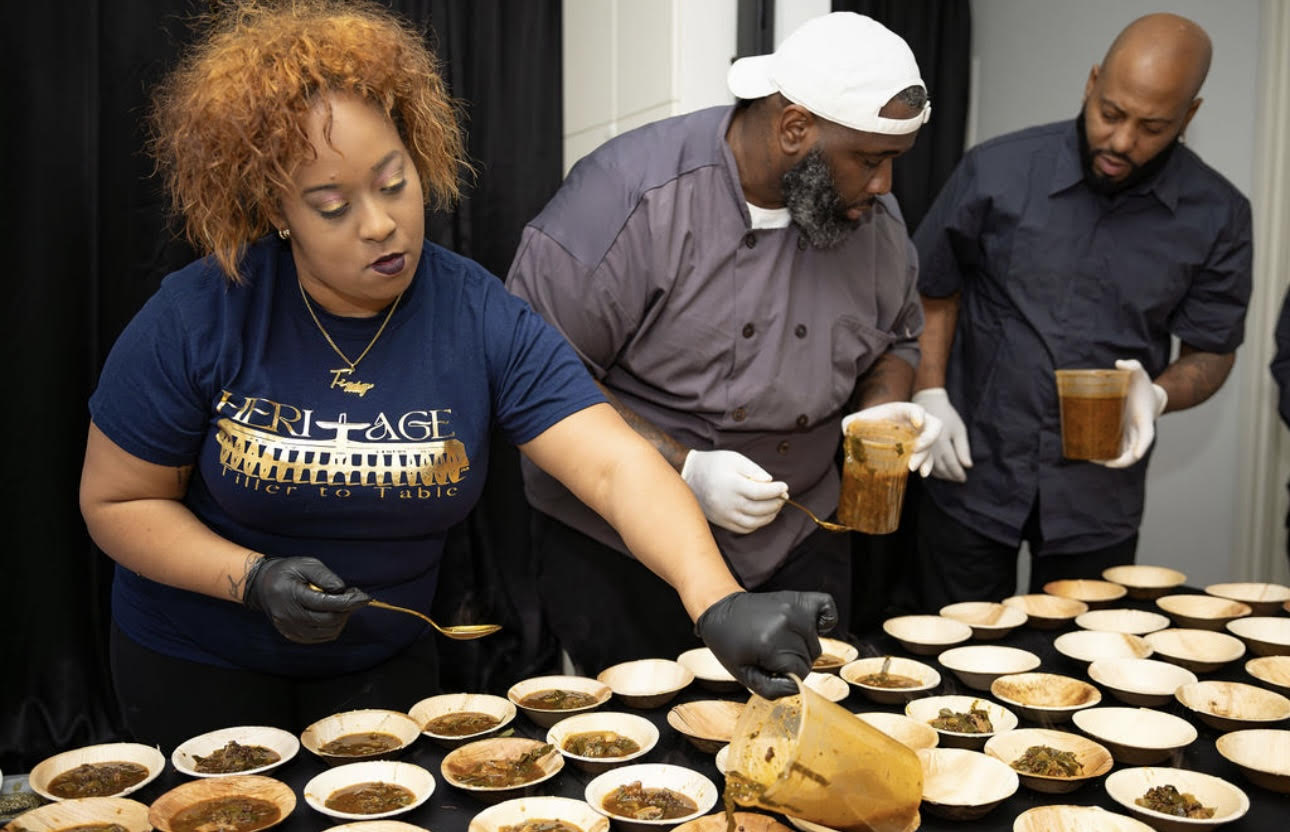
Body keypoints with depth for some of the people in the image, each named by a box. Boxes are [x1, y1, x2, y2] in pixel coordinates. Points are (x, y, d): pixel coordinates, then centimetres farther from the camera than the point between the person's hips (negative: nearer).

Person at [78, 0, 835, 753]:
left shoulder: (482, 320, -19)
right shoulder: (198, 320, -21)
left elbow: (618, 468, -28)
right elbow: (117, 502, -10)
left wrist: (720, 605, -44)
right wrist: (254, 579, -26)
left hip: (384, 662, 2)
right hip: (199, 665, -1)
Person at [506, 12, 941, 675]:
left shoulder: (874, 220, -1)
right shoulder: (629, 193, -20)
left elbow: (895, 340, 17)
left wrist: (882, 410, -6)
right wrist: (685, 470, -26)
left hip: (796, 547, 5)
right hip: (617, 552, -4)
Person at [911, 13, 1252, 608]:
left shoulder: (1217, 216, -4)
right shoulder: (997, 170, -8)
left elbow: (1211, 351, 3)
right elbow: (933, 291, 3)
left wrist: (1157, 396, -17)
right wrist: (930, 395, -6)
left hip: (1098, 496, 1)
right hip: (973, 474, 0)